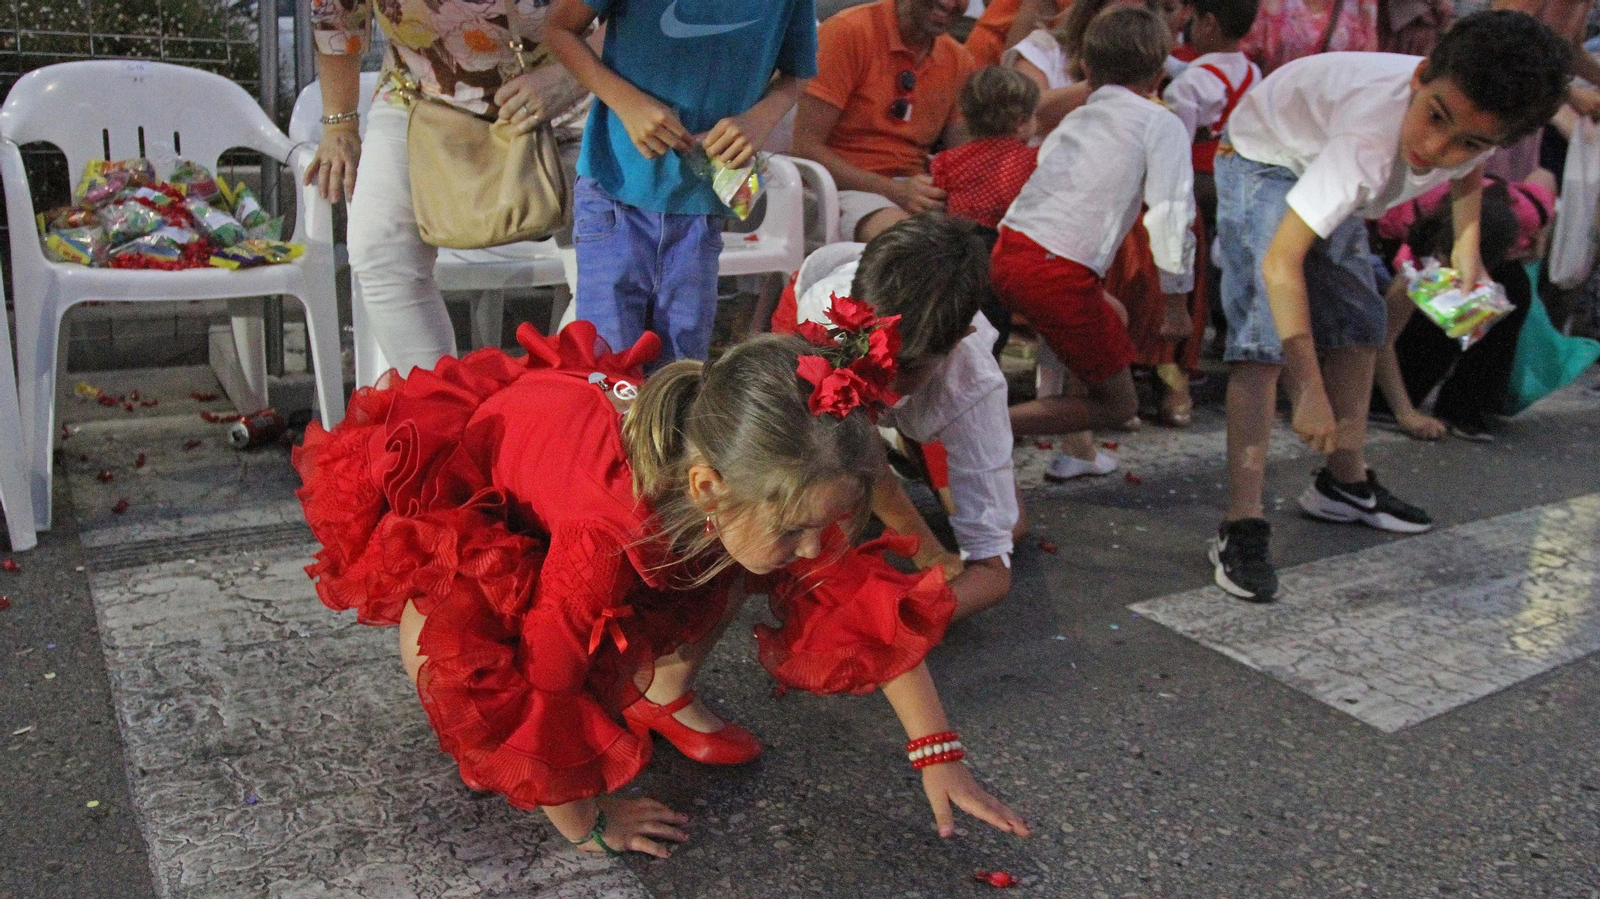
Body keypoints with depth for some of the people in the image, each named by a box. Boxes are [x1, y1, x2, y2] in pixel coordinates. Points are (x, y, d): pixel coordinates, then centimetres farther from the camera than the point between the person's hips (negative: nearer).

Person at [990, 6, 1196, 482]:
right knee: (1118, 404, 6)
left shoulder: (1074, 119, 24)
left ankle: (1075, 452, 32)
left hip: (1007, 250, 8)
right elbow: (1170, 215, -8)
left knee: (1111, 316, 34)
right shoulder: (1162, 125, 4)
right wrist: (1175, 295, 0)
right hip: (1060, 272, -8)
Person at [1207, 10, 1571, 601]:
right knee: (1264, 335, -21)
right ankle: (1241, 527, -23)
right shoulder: (1369, 141, -43)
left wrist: (1467, 247, -5)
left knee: (1359, 325, 11)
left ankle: (1346, 484, 27)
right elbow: (1280, 260, -46)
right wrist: (1312, 394, -46)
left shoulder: (1475, 118, -21)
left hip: (1326, 168, 8)